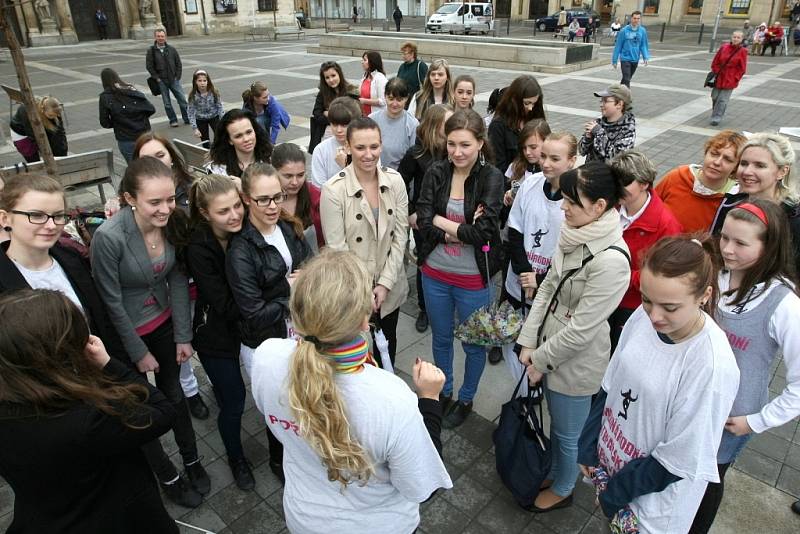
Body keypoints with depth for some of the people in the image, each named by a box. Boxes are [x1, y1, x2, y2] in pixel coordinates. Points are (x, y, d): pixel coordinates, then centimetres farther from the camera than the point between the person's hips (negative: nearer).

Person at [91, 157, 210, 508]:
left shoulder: (174, 222, -16)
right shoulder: (109, 236, -30)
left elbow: (178, 281, -6)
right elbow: (111, 303, -20)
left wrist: (183, 336, -5)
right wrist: (139, 352, -11)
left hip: (164, 323, 4)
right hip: (125, 333, -4)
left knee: (172, 392, 20)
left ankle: (192, 461, 40)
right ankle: (167, 478, 35)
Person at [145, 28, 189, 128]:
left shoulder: (171, 49, 4)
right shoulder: (151, 51, 0)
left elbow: (179, 63, 7)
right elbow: (149, 66, 1)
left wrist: (177, 76, -1)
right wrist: (157, 78, -6)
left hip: (174, 79, 1)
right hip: (161, 81, -1)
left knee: (182, 99, 0)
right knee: (167, 103, 5)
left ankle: (187, 118, 11)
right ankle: (173, 120, 15)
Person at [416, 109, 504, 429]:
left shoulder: (491, 177, -15)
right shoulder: (436, 172, -6)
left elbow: (484, 230, -25)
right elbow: (422, 220, -15)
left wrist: (440, 221, -17)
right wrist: (462, 230, -23)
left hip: (473, 279, -3)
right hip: (435, 274, 3)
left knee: (474, 344, 17)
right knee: (440, 339, 23)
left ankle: (465, 399, 43)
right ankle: (443, 393, 47)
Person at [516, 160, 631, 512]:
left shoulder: (611, 260, -29)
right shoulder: (573, 234, -5)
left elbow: (581, 328, -24)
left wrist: (540, 360, -12)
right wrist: (529, 342, -2)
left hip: (575, 363, -7)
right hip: (550, 349, 7)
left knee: (566, 434, 18)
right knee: (555, 424, 28)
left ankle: (562, 490, 45)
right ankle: (553, 472, 53)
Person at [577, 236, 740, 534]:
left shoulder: (713, 365, -30)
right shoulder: (643, 317, -15)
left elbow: (680, 458, -20)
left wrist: (616, 491, -11)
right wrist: (588, 445, 0)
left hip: (655, 494, -4)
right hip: (610, 459, 4)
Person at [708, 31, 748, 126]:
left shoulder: (742, 51, -7)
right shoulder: (724, 47, -1)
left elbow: (742, 68, -4)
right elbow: (715, 61, 7)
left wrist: (735, 78, -9)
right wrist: (715, 72, 1)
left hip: (730, 80, -3)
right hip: (719, 77, 3)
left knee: (723, 100, -4)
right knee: (714, 97, 10)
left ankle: (716, 118, 2)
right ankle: (716, 115, 31)